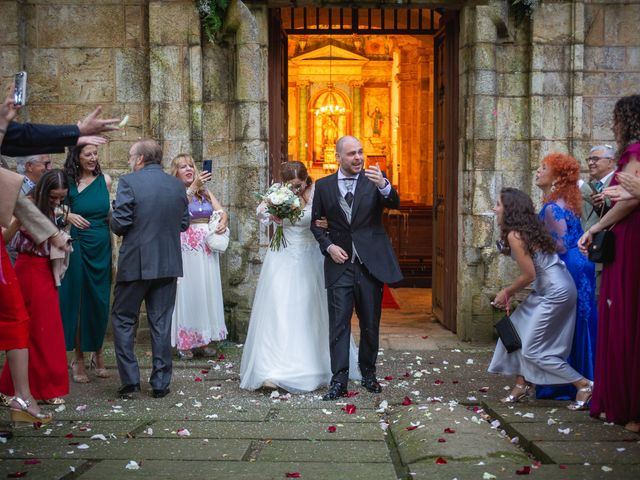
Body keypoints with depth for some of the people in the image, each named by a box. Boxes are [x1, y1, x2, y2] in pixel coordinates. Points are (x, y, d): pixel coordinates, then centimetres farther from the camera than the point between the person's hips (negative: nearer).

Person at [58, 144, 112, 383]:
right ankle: (78, 358, 15)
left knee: (100, 301, 8)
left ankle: (97, 354, 24)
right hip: (78, 247, -2)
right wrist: (68, 216, -17)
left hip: (102, 248, 2)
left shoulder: (105, 180, 4)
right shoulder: (68, 182, -3)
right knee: (78, 300, 4)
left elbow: (111, 214, 9)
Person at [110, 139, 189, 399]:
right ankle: (160, 383, 13)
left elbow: (119, 225, -14)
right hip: (168, 264, 4)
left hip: (135, 263, -4)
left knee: (123, 320, 10)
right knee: (161, 323, 10)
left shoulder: (129, 182, -11)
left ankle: (130, 380, 7)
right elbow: (184, 223, 10)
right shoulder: (178, 185, 4)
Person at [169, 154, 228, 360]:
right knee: (186, 292, -3)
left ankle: (204, 339, 15)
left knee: (207, 290, 7)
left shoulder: (205, 191, 14)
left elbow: (222, 212, 8)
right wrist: (193, 187, -28)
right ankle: (184, 342, 5)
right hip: (185, 248, -5)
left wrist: (223, 221, -13)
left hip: (207, 249, 5)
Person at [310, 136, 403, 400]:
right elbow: (316, 222, 10)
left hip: (371, 263, 0)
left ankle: (368, 374, 24)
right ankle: (339, 380, 1)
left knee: (370, 324, 9)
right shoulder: (323, 186, 4)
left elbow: (394, 203, -17)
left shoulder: (374, 181, 0)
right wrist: (328, 245, -6)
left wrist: (384, 185, -37)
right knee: (339, 324, -2)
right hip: (340, 263, 0)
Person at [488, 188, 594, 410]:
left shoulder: (514, 235, -17)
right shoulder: (527, 229, 10)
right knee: (516, 329, 14)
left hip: (556, 293, -10)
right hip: (547, 290, 10)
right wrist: (509, 292, 12)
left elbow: (528, 275, -18)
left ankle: (584, 385, 2)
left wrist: (507, 292, -2)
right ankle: (522, 384, 21)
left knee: (532, 350, -3)